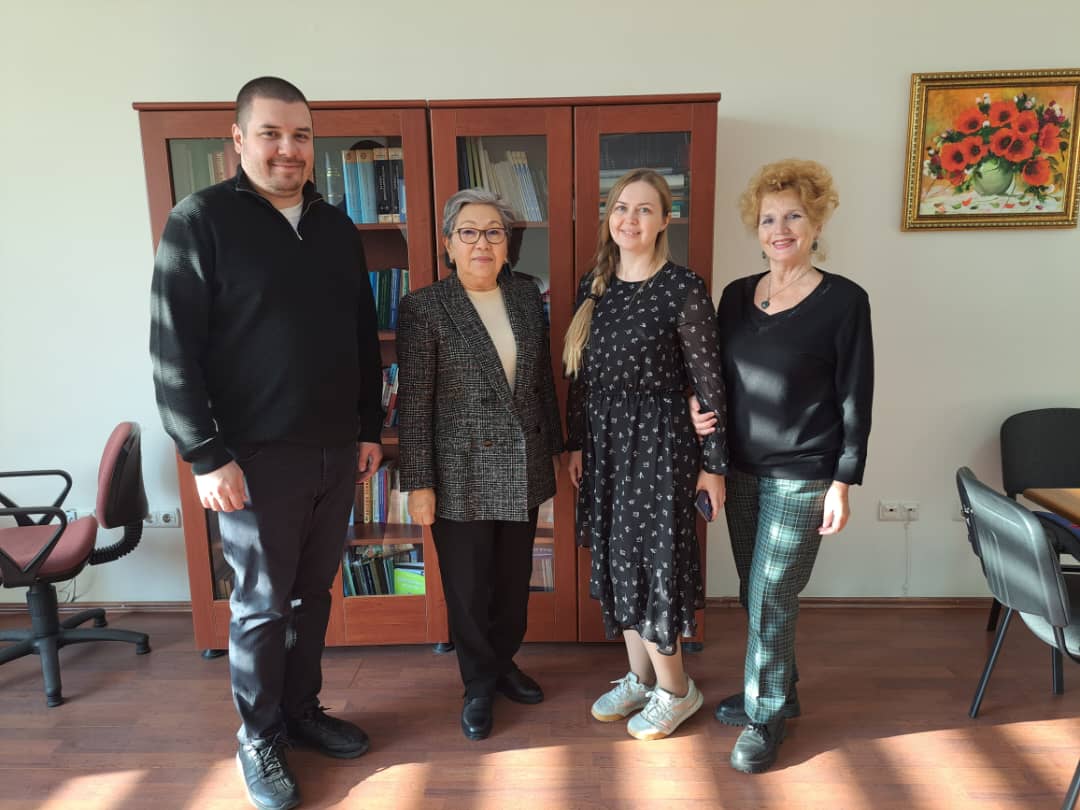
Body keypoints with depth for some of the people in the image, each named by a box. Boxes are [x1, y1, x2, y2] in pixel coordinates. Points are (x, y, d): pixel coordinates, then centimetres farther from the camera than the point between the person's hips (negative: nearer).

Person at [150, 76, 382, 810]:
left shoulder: (336, 227, 9)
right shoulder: (201, 221, -7)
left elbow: (364, 337, 13)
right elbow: (174, 350, -11)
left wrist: (370, 428, 11)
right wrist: (207, 456, -15)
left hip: (335, 450, 5)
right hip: (257, 455, -5)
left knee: (314, 593, 17)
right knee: (262, 603, 8)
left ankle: (303, 709, 36)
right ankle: (259, 740, 29)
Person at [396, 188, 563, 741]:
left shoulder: (527, 296, 5)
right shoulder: (423, 308, -10)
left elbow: (543, 378, 11)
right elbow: (413, 403, -10)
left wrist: (554, 445, 13)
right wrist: (419, 483, -10)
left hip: (523, 470, 5)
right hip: (463, 474, -4)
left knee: (514, 580, 17)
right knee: (468, 588, 10)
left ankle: (503, 663, 41)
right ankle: (479, 685, 32)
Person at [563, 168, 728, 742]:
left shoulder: (683, 290, -12)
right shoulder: (594, 285, 6)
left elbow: (707, 382, -10)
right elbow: (580, 375, 10)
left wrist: (713, 464, -8)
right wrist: (576, 444, 10)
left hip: (658, 441, -6)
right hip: (604, 441, 6)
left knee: (651, 562, 2)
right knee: (616, 560, 14)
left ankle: (675, 689, 26)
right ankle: (640, 677, 34)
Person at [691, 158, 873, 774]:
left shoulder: (844, 300, -9)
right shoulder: (736, 295, 5)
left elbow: (856, 397, -8)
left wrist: (843, 482, -10)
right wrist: (701, 408, -7)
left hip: (802, 477, -5)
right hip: (743, 469, 5)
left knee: (771, 600, 2)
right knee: (756, 595, 16)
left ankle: (767, 716, 24)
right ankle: (778, 692, 39)